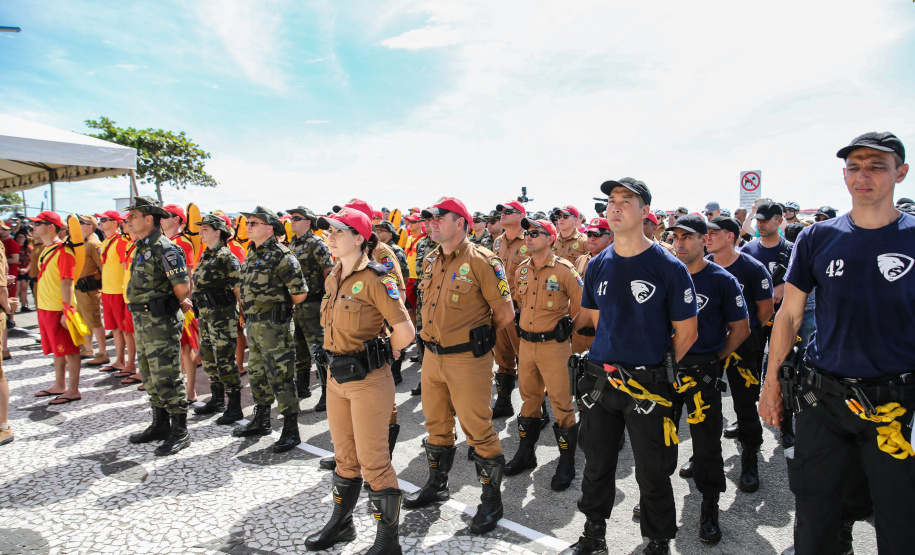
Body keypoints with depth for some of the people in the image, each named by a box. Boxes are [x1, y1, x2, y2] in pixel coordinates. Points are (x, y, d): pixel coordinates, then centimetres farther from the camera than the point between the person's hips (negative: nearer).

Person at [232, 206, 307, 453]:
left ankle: (291, 430, 6)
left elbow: (300, 293, -16)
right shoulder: (252, 255, 12)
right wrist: (248, 314, 14)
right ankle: (261, 421, 34)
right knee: (257, 374, 19)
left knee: (281, 377, -4)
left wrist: (280, 306, 0)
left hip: (274, 325, -9)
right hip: (253, 323, 9)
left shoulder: (281, 256, -14)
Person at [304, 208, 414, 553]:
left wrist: (379, 355, -3)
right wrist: (339, 358, 14)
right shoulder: (332, 279, 8)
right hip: (336, 376, 8)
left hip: (368, 379, -8)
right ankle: (341, 524, 40)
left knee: (373, 460, 1)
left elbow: (405, 332, -19)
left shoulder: (376, 279, -16)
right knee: (345, 455, 21)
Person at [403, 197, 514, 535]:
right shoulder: (430, 261, 8)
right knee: (436, 423, 19)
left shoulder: (481, 261, -14)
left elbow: (505, 312, -11)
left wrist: (478, 338, 2)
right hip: (432, 356, 7)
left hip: (468, 359, -7)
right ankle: (437, 485, 39)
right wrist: (438, 336, 14)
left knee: (477, 428, 2)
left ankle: (492, 498, 20)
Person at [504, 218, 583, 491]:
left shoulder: (563, 269, -13)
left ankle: (566, 463, 16)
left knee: (561, 402, 1)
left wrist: (561, 323, 4)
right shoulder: (522, 270, 6)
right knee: (529, 398, 17)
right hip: (526, 343, 6)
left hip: (553, 345, -6)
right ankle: (526, 453, 32)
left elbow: (580, 303, -4)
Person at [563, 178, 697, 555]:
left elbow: (686, 332, -3)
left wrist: (658, 368, 4)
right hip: (600, 379, 4)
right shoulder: (598, 266, 3)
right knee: (597, 464, 17)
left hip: (647, 384, -4)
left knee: (652, 473, 9)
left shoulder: (669, 268, -10)